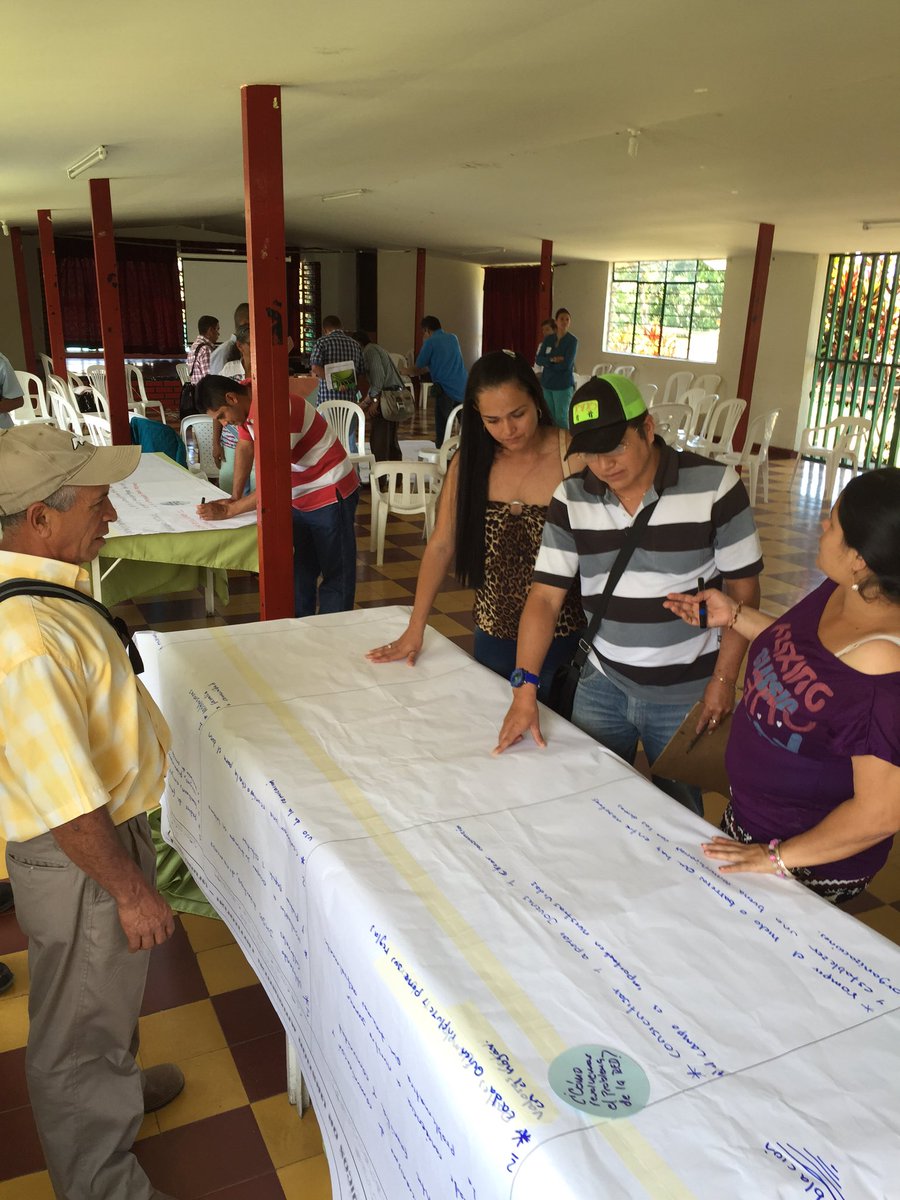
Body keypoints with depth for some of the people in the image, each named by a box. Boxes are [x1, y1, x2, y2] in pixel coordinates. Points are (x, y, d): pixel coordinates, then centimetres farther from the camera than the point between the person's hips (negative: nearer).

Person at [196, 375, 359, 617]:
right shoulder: (246, 401, -3)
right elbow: (245, 447, 10)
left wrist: (227, 511, -26)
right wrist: (235, 497, 2)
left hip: (330, 494, -10)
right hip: (300, 496, 10)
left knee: (335, 573, 0)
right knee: (301, 570, 17)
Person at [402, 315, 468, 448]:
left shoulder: (430, 342, -1)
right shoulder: (453, 338, 17)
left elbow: (418, 369, 4)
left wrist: (407, 371, 26)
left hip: (446, 390, -6)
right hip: (463, 388, 6)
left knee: (441, 429, 1)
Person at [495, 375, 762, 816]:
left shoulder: (714, 485, -14)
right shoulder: (571, 498, -5)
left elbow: (743, 588, -8)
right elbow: (545, 596, -7)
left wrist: (724, 679, -11)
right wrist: (525, 690, -14)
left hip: (687, 693, -2)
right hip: (602, 683, 3)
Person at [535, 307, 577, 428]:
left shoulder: (572, 340, -7)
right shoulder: (548, 339, 8)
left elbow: (566, 364, -16)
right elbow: (539, 359, 0)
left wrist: (547, 363, -5)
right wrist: (552, 360, -17)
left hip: (563, 385, -5)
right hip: (547, 382, 5)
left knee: (561, 418, -3)